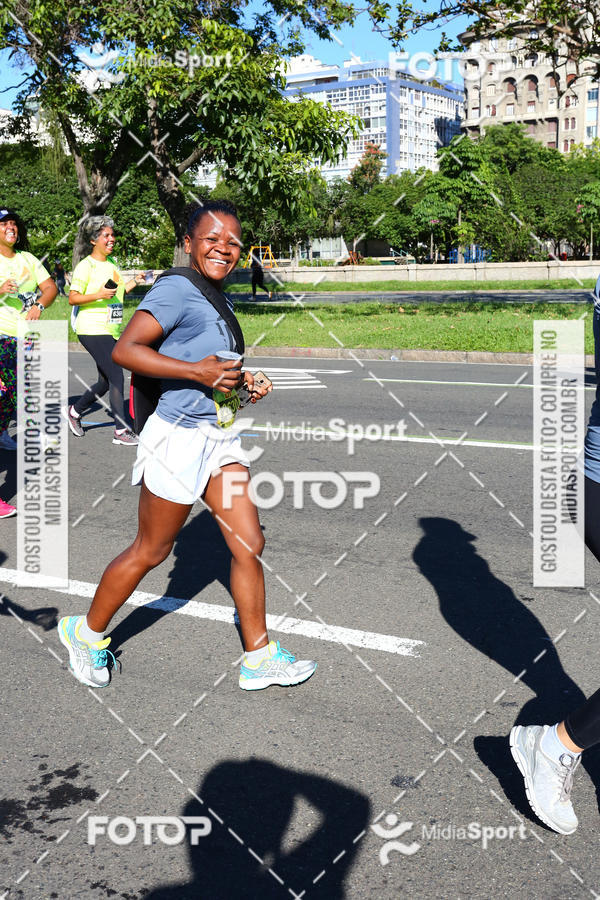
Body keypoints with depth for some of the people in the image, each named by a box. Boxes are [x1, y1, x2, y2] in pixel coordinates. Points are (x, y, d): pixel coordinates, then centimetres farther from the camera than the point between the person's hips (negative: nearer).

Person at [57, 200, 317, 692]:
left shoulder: (214, 299, 14)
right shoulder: (177, 289, -14)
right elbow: (125, 350, -23)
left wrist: (244, 382, 9)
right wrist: (197, 371, -26)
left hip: (220, 438, 9)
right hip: (179, 436, -8)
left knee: (249, 544, 7)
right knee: (150, 551, 6)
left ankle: (259, 657, 18)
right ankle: (88, 632, 27)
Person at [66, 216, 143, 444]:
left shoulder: (111, 262, 15)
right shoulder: (86, 266, -9)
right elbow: (73, 298, -13)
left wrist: (134, 282, 11)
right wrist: (99, 295, -26)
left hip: (112, 331, 8)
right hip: (93, 331, -8)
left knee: (106, 382, 12)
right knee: (116, 377, -13)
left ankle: (75, 411, 33)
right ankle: (121, 431, -7)